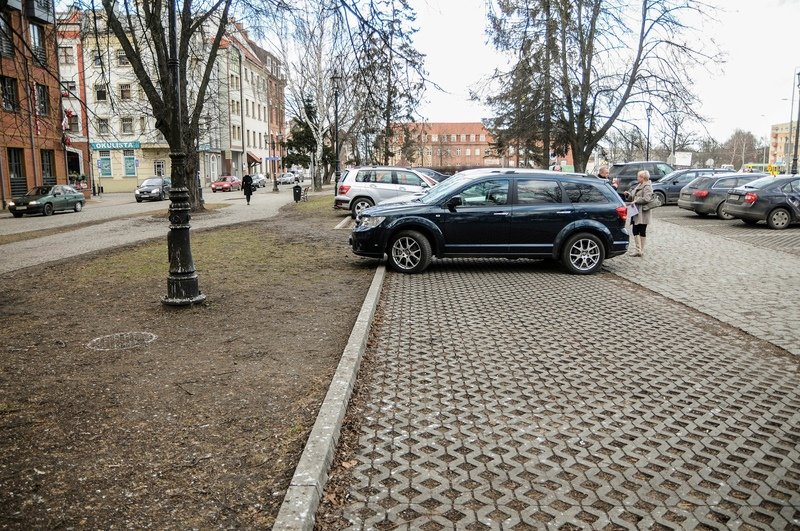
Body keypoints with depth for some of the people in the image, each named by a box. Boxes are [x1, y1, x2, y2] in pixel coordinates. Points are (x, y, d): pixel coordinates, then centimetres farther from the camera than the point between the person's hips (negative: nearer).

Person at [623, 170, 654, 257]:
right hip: (636, 213, 8)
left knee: (642, 232, -3)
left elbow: (646, 199, -24)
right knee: (635, 231, 7)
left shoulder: (647, 187, -11)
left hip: (642, 213, -8)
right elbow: (633, 197, 23)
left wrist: (636, 201, -21)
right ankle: (638, 250, 12)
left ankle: (641, 251, 1)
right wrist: (628, 194, 5)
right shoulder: (638, 185, 18)